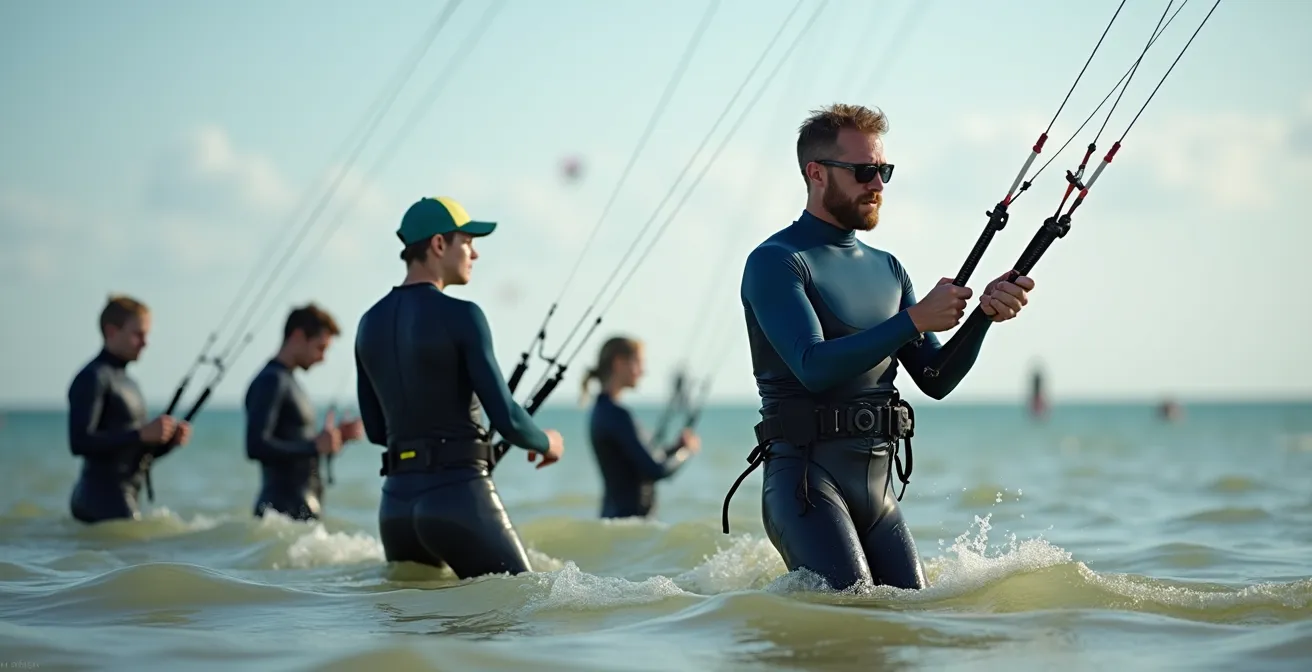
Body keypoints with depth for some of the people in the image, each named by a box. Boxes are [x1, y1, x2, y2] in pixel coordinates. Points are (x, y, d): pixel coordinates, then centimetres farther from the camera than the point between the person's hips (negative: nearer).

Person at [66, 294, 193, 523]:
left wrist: (170, 440, 5)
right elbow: (80, 442, -20)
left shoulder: (128, 383, 21)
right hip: (102, 499, -10)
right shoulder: (92, 378, -7)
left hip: (122, 502, 10)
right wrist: (142, 433, -22)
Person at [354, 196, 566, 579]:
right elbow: (504, 417, -11)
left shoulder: (371, 323, 11)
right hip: (460, 497, -6)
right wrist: (546, 443, 8)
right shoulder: (460, 316, -9)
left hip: (397, 501, 6)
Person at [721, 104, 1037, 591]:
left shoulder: (887, 270, 19)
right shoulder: (776, 262, -5)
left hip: (878, 484, 7)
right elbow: (814, 367, -19)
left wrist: (986, 314, -2)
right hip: (806, 477, -7)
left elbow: (936, 379, 14)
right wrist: (914, 319, -20)